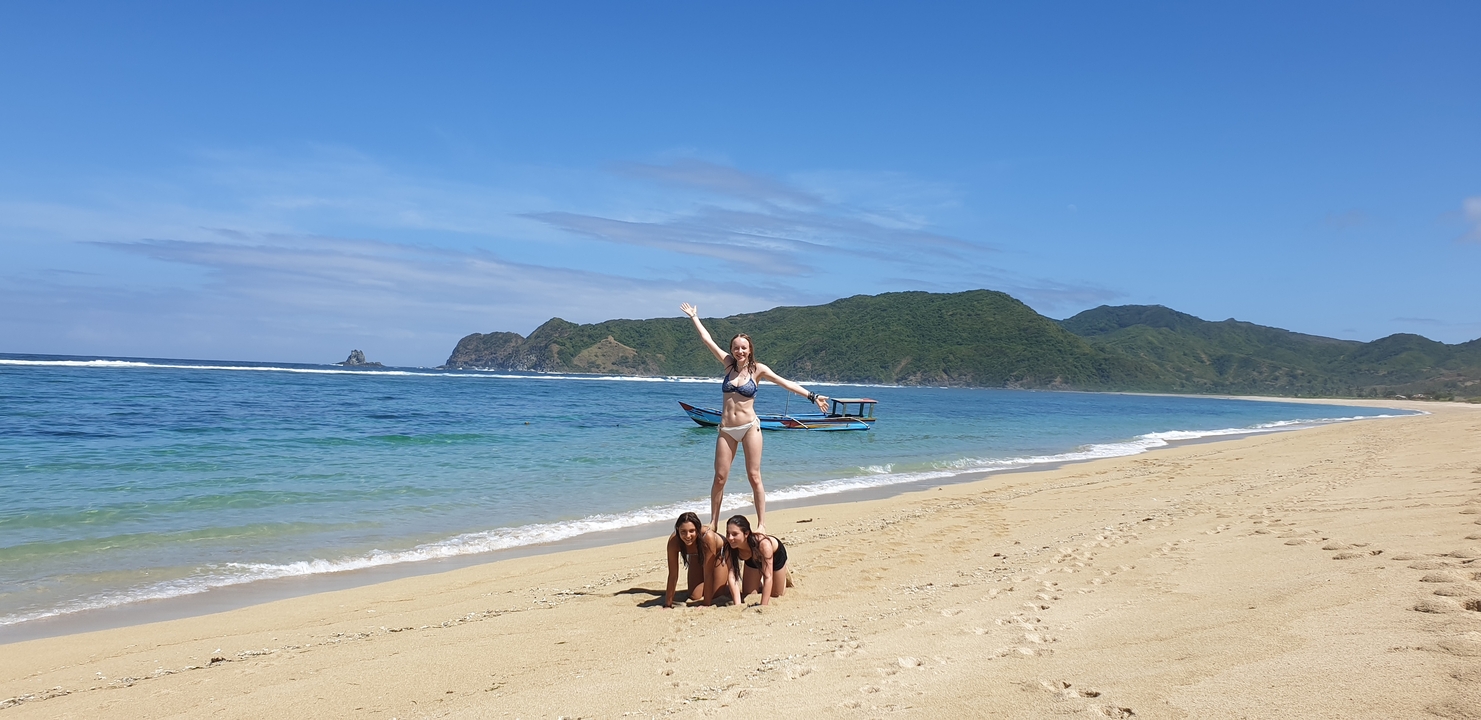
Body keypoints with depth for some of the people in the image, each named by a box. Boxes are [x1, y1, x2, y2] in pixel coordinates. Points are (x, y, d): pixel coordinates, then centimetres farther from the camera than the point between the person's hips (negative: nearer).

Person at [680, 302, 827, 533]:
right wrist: (694, 317, 16)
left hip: (750, 427, -3)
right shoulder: (729, 364, 6)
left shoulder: (758, 369, -1)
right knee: (720, 477, 3)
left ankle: (762, 524, 5)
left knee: (754, 477, -1)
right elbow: (707, 340, 11)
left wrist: (811, 396, -15)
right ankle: (713, 522, 14)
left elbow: (785, 383, -7)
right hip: (726, 429, 3)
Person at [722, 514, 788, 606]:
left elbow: (768, 577, -44)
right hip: (753, 560, 3)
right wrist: (738, 604, -43)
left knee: (776, 595, 11)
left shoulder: (763, 543, -47)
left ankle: (784, 573, 38)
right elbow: (732, 575, -35)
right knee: (747, 594, 7)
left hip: (776, 554, -3)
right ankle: (760, 583, 36)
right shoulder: (729, 547, -37)